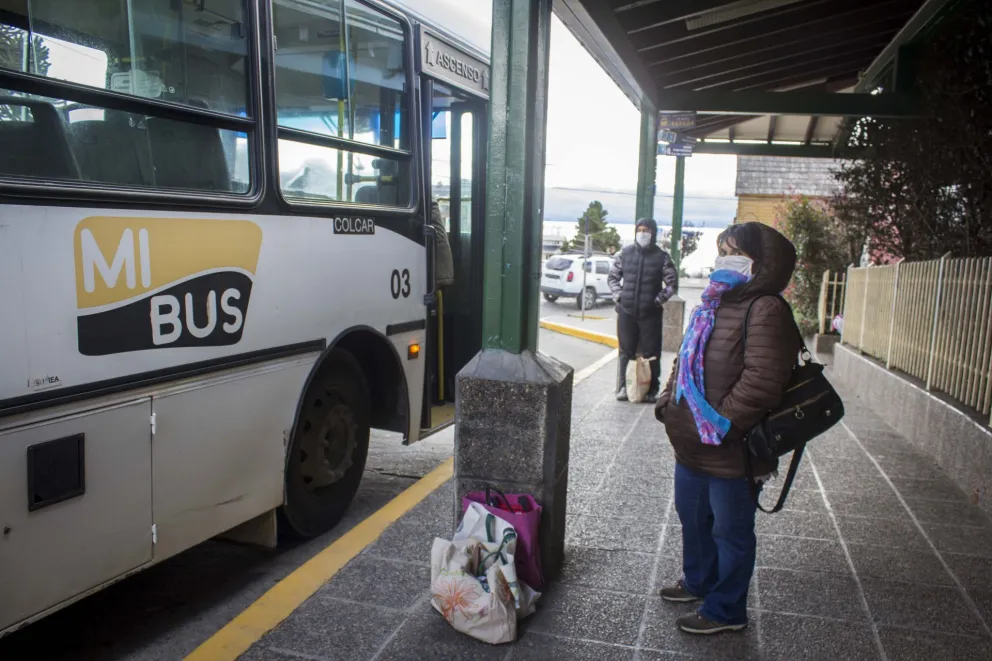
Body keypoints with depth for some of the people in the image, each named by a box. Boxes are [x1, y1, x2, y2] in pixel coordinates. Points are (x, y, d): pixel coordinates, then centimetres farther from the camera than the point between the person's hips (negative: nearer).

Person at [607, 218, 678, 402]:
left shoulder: (662, 257, -2)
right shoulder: (625, 253, 5)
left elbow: (672, 282, 0)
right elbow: (612, 276, 13)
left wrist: (659, 300, -9)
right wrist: (618, 295, 1)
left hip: (650, 313, -2)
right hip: (626, 311, 2)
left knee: (650, 353, 2)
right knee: (626, 352, 9)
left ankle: (652, 390, 10)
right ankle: (623, 387, 17)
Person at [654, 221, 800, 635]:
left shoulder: (766, 311, -20)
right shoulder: (713, 304, 10)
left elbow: (760, 383, -28)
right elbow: (685, 360, 18)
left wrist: (717, 425, -23)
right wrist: (668, 402, 6)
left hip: (730, 453, -9)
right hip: (691, 446, 9)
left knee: (730, 531, 10)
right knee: (693, 519, 25)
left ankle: (725, 610, 28)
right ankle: (698, 581, 48)